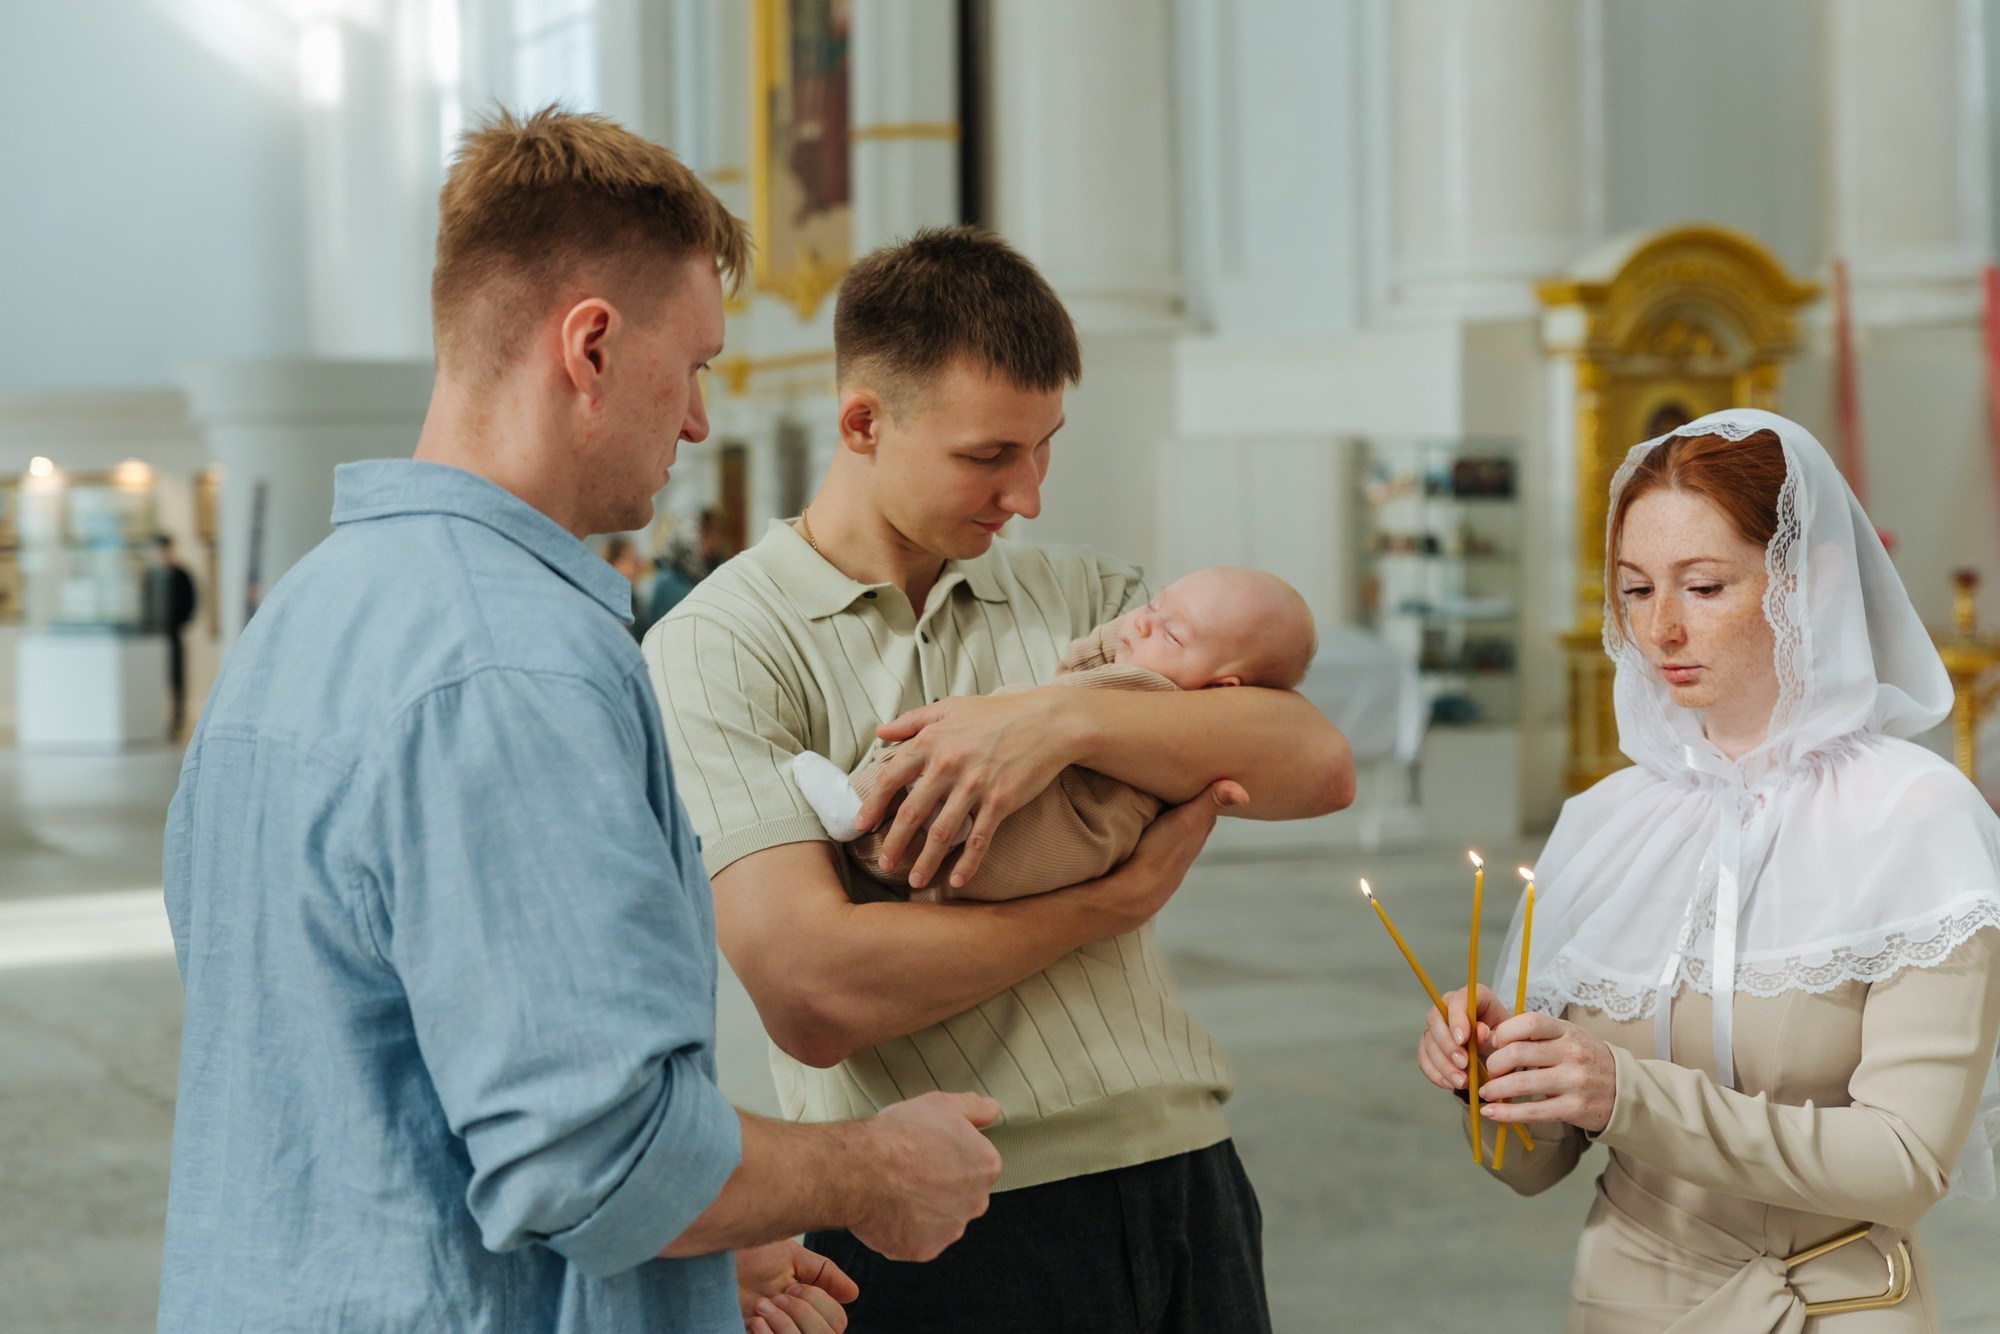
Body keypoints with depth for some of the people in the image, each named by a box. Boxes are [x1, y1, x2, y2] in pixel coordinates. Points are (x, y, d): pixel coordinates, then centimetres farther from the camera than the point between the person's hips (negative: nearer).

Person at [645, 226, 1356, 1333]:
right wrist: (1122, 895, -8)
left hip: (1185, 1195, 5)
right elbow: (815, 996, -18)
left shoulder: (1084, 597, 11)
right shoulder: (718, 646, -6)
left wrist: (1067, 719, -16)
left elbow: (1318, 764, -2)